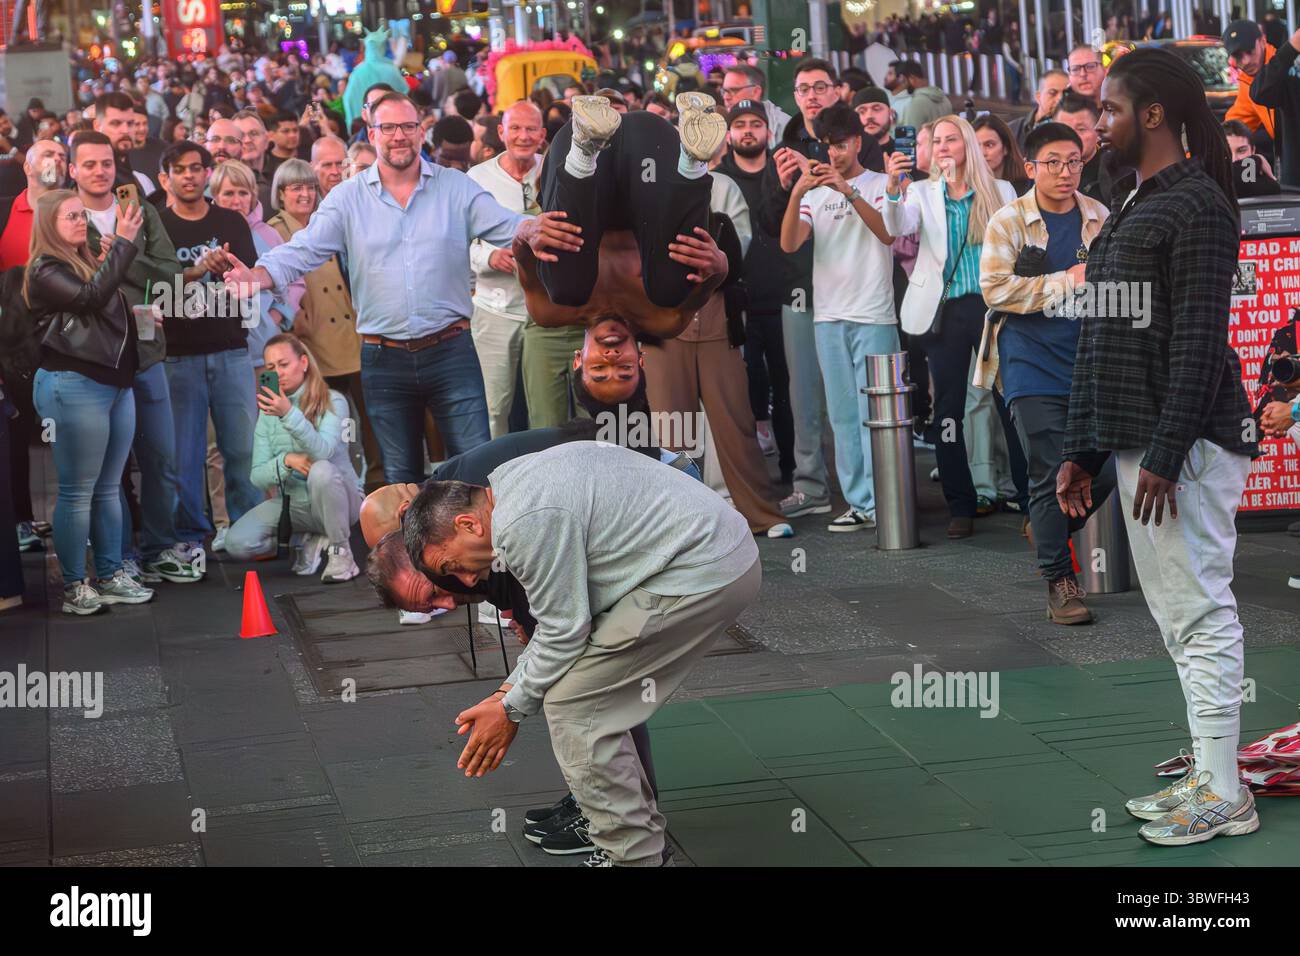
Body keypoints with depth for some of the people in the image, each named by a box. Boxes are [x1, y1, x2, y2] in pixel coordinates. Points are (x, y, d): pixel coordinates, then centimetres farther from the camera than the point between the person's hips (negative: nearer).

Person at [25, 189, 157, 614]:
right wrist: (123, 243, -21)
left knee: (109, 487, 11)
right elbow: (91, 297, -23)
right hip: (74, 386, -8)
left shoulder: (88, 262, 17)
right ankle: (73, 587, 0)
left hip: (115, 382, 8)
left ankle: (110, 577, 17)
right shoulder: (46, 270, -8)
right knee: (77, 491, -5)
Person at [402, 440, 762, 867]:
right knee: (599, 698, 18)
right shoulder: (514, 481, 16)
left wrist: (512, 710, 3)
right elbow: (563, 607, 21)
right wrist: (511, 688, 18)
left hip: (700, 574, -11)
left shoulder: (526, 523, -17)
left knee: (573, 707, -5)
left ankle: (629, 856, 1)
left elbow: (563, 631, -10)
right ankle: (641, 833, 27)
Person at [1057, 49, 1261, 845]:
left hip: (1187, 447, -10)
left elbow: (1198, 342, -18)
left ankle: (1223, 795, -2)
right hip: (1136, 441, 10)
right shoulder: (1133, 206, 18)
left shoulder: (1196, 206, -11)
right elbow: (1103, 340, 20)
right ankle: (1208, 778, 21)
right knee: (1178, 614, 13)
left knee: (1200, 614, -7)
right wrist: (1082, 451, 18)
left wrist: (1164, 456, -22)